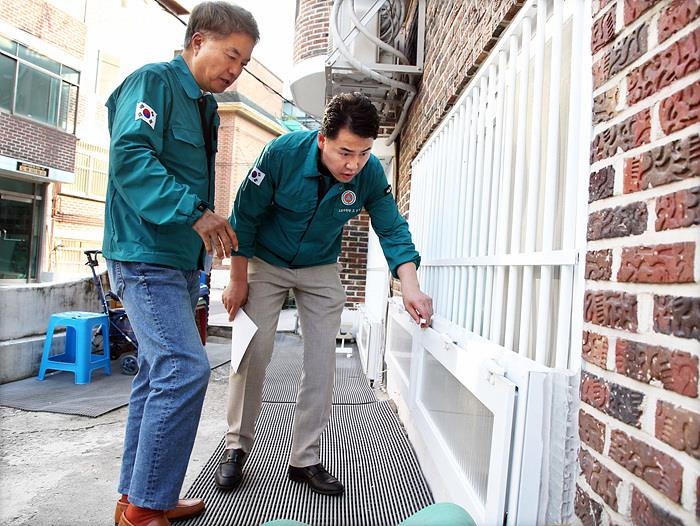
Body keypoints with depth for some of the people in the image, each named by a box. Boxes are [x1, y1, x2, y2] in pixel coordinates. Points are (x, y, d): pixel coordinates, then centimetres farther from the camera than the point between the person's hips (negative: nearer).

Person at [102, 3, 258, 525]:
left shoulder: (204, 105, 20)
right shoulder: (154, 81, -6)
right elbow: (130, 158, -20)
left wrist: (214, 228, 14)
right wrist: (194, 212, -25)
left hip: (181, 261, 9)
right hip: (147, 256, -9)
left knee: (160, 374, 11)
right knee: (185, 369, -15)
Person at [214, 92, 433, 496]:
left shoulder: (371, 174, -21)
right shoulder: (283, 152, -27)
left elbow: (393, 230, -18)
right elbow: (245, 216, -17)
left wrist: (411, 287, -34)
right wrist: (238, 280, -12)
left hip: (321, 270, 2)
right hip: (266, 263, -2)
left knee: (322, 360, -2)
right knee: (252, 353, -5)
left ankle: (306, 459, 12)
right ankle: (237, 447, 15)